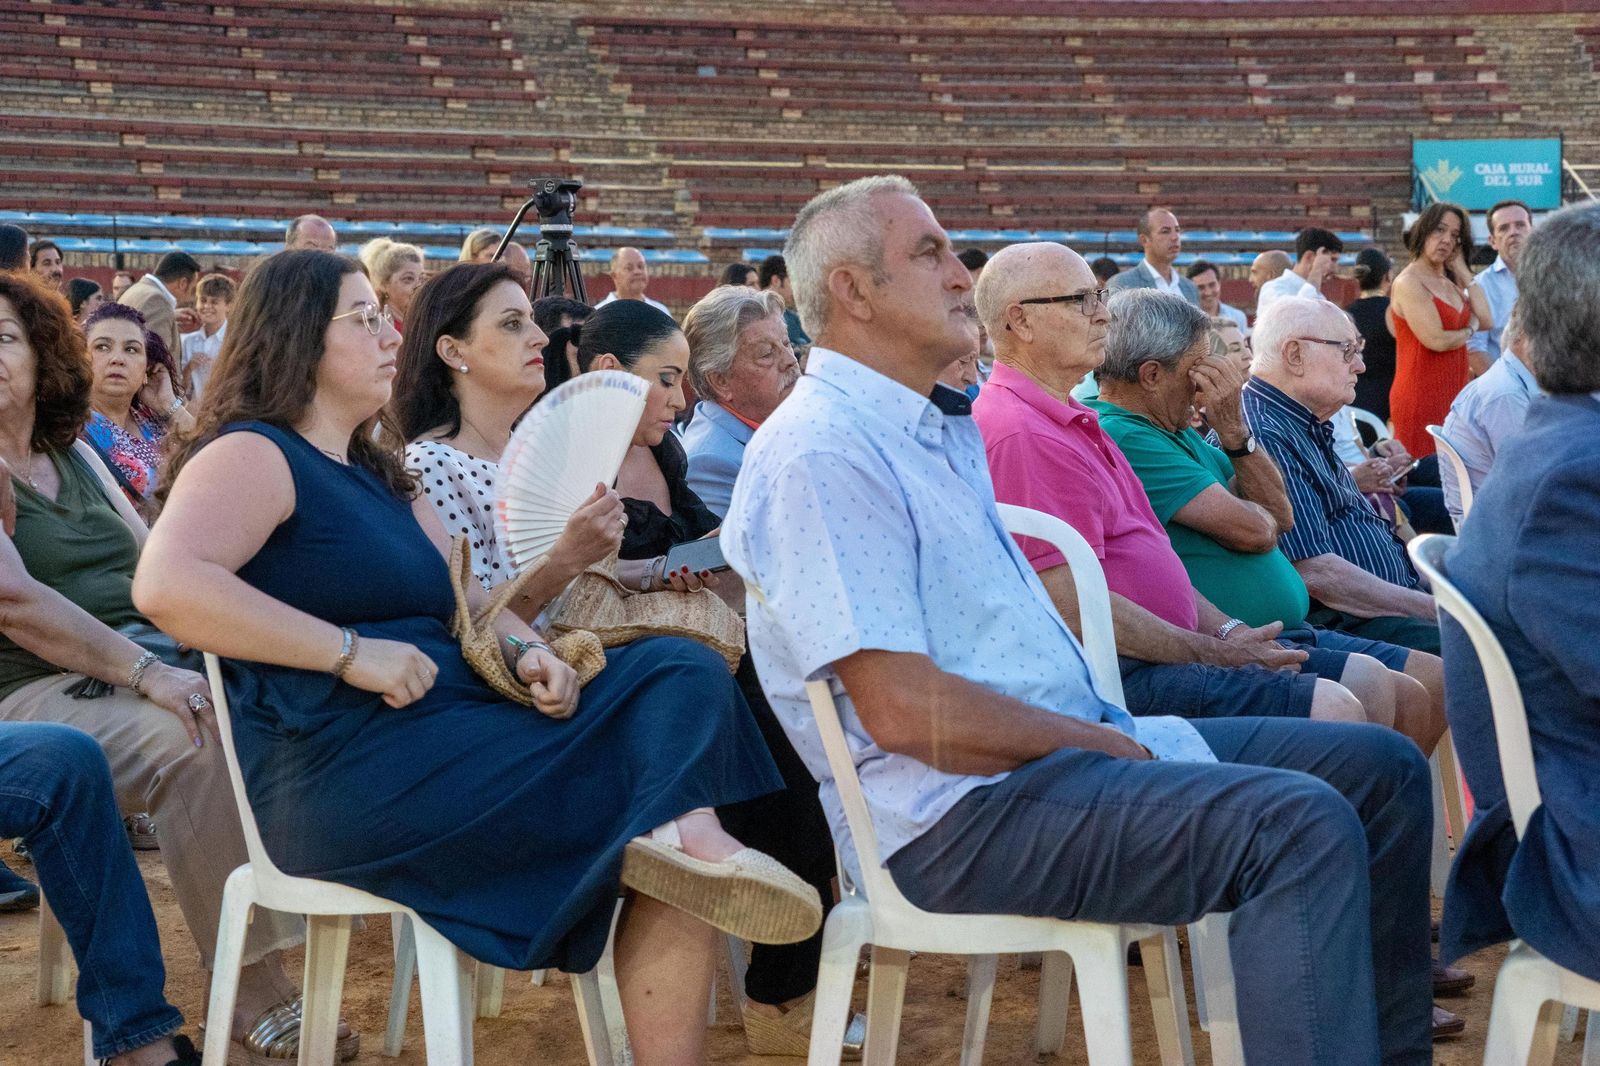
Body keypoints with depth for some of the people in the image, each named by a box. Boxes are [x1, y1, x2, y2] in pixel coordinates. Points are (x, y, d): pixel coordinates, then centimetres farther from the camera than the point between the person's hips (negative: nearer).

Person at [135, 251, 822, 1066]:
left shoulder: (377, 473, 25)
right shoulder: (252, 456, -5)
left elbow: (467, 597, 21)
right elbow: (165, 585, -24)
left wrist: (525, 651, -3)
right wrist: (352, 652, -22)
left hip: (448, 734, 8)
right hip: (345, 767, -8)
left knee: (681, 677, -17)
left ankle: (687, 845, -35)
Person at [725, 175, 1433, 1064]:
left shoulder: (948, 430, 18)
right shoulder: (819, 453, -15)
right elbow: (905, 710, -22)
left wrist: (1116, 733, 4)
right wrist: (1109, 745, -13)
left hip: (1069, 744, 10)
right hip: (960, 809, -10)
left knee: (1382, 770, 7)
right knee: (1302, 825, -26)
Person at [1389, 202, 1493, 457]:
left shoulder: (1449, 281, 15)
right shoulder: (1409, 283, -9)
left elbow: (1485, 318, 3)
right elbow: (1436, 340, -16)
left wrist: (1462, 269, 7)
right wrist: (1470, 330, 4)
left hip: (1454, 394, 8)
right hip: (1422, 398, -8)